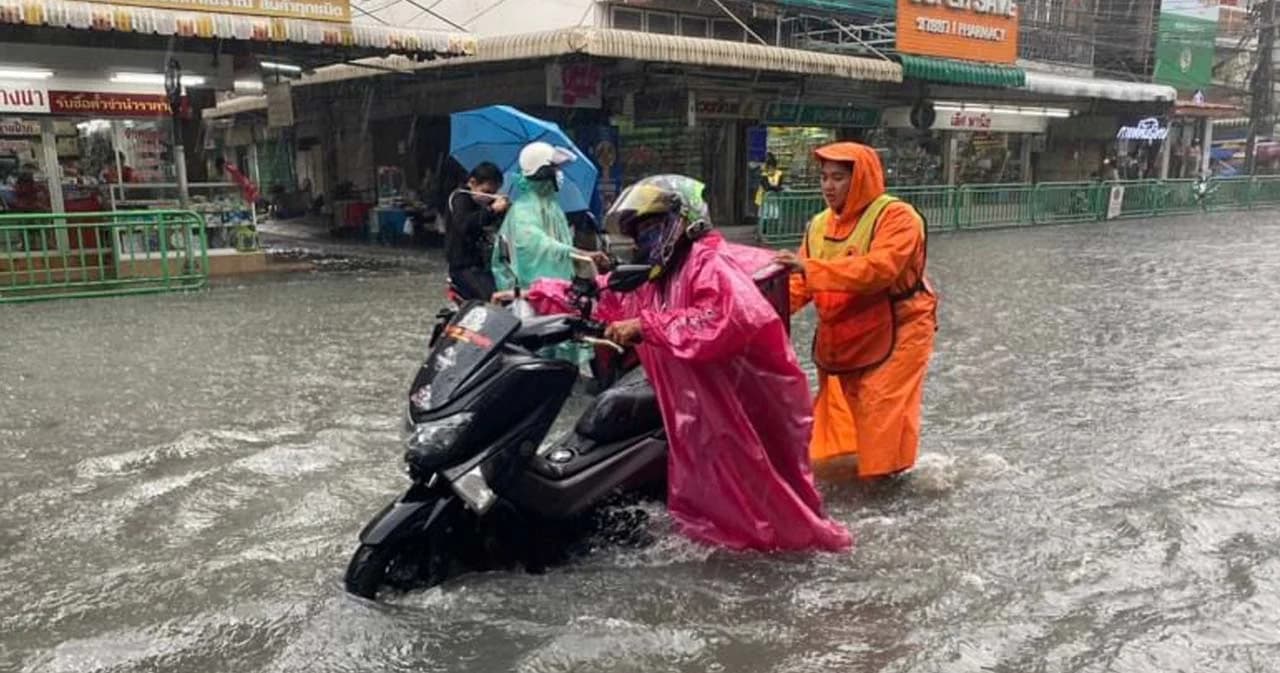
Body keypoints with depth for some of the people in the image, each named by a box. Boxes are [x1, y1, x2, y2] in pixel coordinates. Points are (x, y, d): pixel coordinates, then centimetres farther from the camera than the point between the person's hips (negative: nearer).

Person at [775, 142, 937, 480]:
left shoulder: (897, 217, -18)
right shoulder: (819, 224, 2)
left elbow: (879, 269, -34)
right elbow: (803, 280, 1)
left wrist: (811, 268, -41)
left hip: (896, 328, -6)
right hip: (843, 334, 6)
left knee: (883, 405, -3)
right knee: (845, 400, 14)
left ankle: (887, 465, 15)